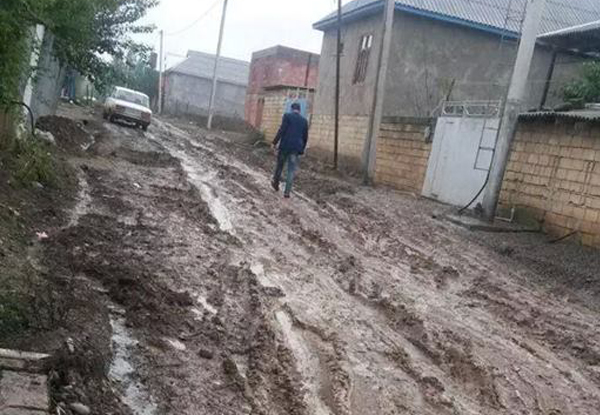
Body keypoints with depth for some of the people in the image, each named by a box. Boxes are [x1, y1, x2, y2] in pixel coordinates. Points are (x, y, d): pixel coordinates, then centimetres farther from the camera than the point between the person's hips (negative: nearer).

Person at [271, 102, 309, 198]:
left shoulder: (287, 116, -2)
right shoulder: (304, 120, 9)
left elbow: (281, 130, -11)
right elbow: (305, 137, 13)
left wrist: (275, 142, -6)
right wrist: (302, 149, 23)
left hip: (285, 146, -2)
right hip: (296, 148, 2)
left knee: (280, 165, 17)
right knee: (291, 170, 3)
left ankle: (276, 183, 33)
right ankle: (287, 191, 1)